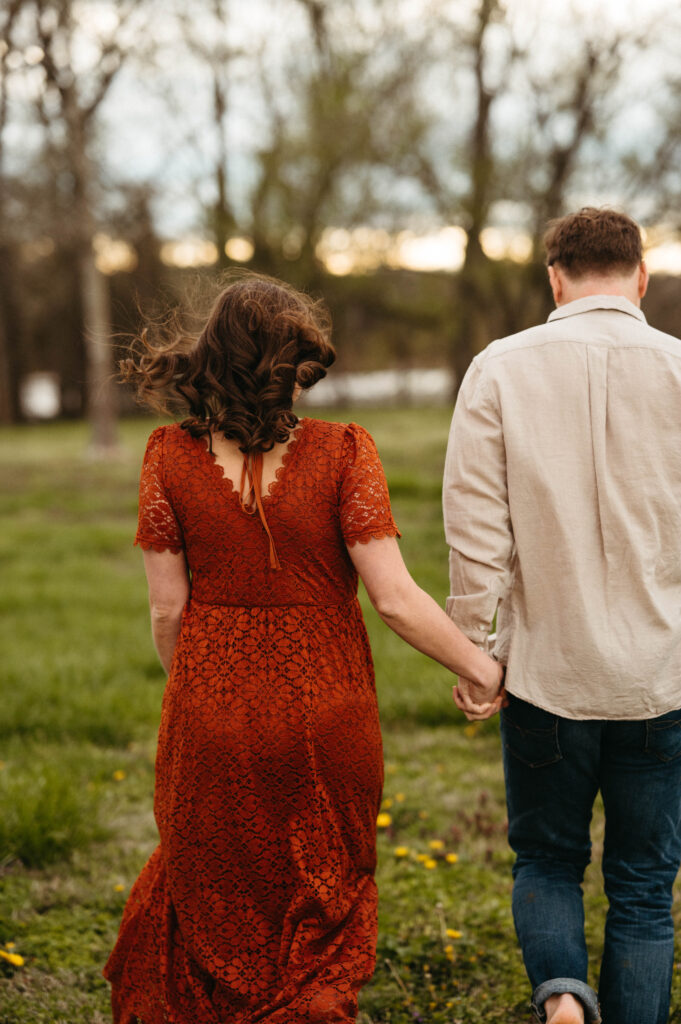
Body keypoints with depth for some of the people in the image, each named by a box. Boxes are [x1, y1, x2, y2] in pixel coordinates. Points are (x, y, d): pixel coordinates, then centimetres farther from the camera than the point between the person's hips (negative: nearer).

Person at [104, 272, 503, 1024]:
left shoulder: (172, 457, -10)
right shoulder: (340, 453, -15)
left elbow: (167, 608, -5)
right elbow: (395, 599, -16)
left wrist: (190, 693, 12)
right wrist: (483, 668, -3)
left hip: (213, 708, 1)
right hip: (324, 709, -1)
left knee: (212, 890, 23)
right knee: (322, 899, 21)